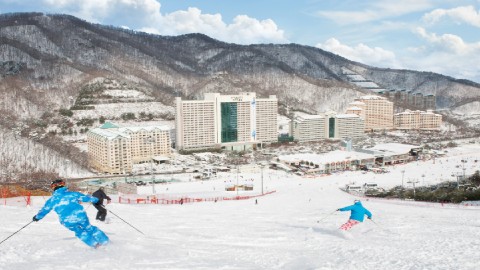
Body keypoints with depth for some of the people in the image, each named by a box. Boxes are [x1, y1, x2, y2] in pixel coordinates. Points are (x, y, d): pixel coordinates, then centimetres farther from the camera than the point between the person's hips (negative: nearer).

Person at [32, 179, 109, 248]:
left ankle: (94, 243, 19)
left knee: (80, 232, 25)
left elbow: (44, 210, 21)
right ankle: (104, 240, 27)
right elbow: (85, 197, 20)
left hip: (67, 222, 0)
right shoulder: (72, 194, 11)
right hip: (80, 216, 0)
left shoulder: (52, 199, 11)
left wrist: (37, 217, 41)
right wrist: (96, 200, 37)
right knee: (89, 228, 22)